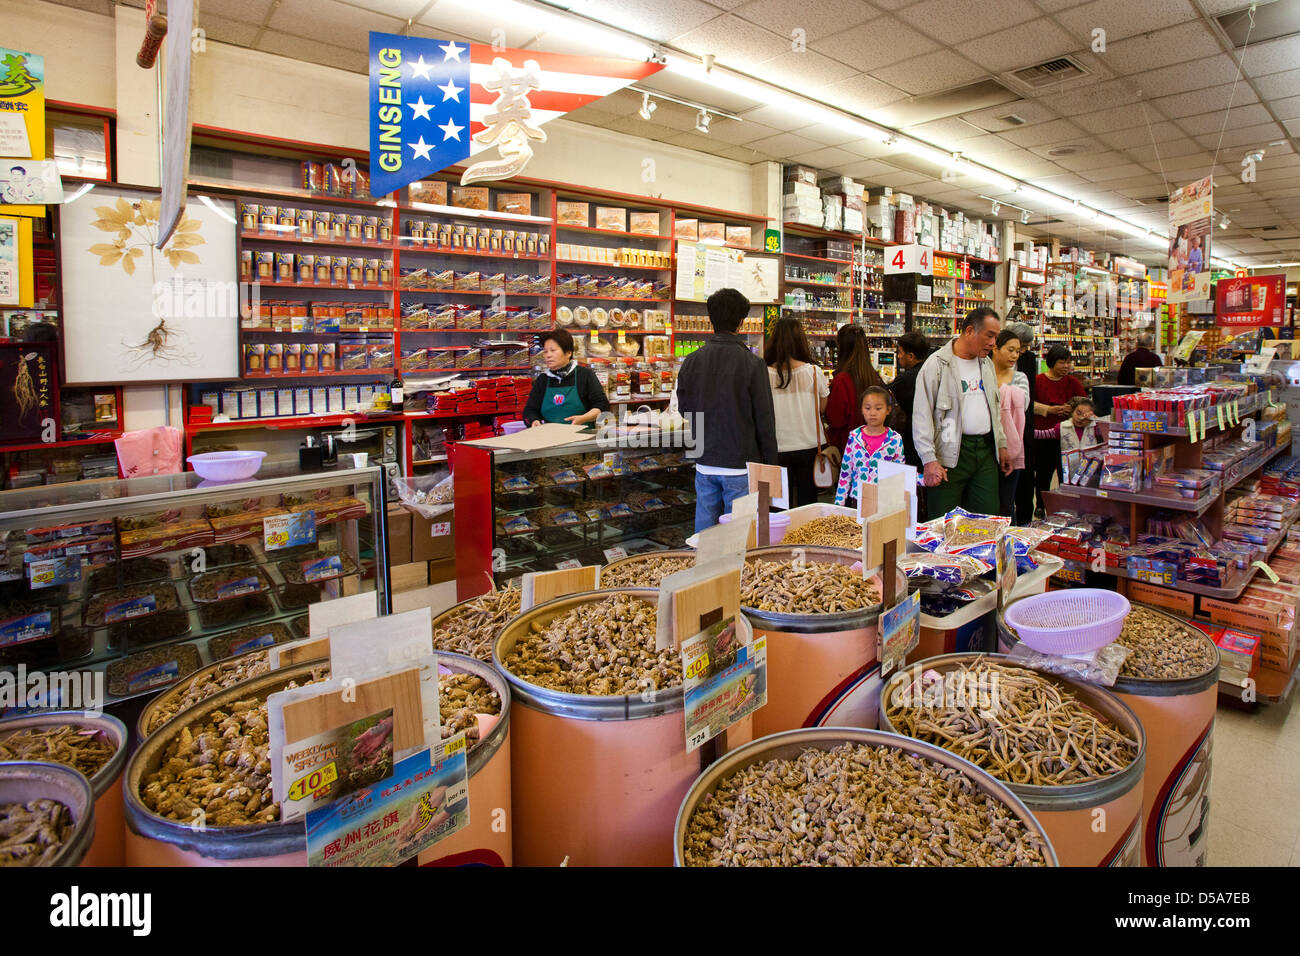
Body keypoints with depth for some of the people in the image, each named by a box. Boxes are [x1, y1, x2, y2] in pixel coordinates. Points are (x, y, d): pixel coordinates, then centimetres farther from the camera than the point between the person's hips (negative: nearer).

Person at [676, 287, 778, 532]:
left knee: (704, 531, 12)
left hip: (704, 464, 4)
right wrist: (771, 464, 0)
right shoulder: (752, 363, -11)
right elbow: (765, 418, -8)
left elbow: (684, 408, 10)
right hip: (740, 465, -4)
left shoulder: (691, 361, 0)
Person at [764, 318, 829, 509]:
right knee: (806, 501, 11)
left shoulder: (766, 374, -10)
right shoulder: (813, 372, -9)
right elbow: (823, 409, 3)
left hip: (777, 449, 0)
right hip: (808, 446, 0)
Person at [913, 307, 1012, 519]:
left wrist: (1001, 445, 20)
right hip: (951, 454, -6)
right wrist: (929, 460, -17)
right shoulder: (937, 364, -8)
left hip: (986, 450, 7)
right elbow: (922, 416, -12)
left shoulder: (987, 363, 16)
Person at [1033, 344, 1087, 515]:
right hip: (1042, 434, -1)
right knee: (1043, 472, 9)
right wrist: (1049, 409, -19)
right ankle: (1041, 506, 26)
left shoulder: (1073, 383, 7)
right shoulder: (1038, 381, 0)